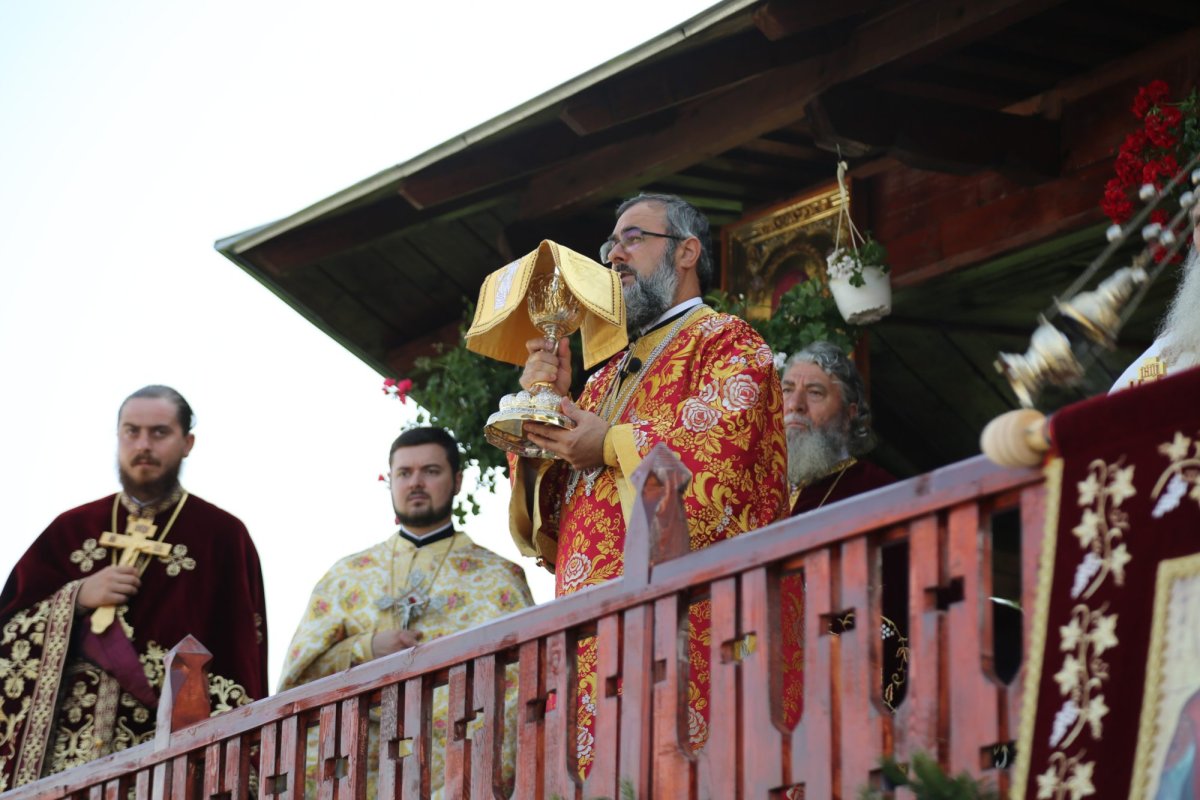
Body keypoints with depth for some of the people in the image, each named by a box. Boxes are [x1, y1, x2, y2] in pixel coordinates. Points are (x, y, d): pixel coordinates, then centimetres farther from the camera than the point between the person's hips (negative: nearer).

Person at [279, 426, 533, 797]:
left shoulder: (499, 579, 13)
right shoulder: (347, 575, 19)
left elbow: (518, 679, 3)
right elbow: (299, 671, 12)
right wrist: (366, 649, -6)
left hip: (455, 767, -2)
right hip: (362, 764, 2)